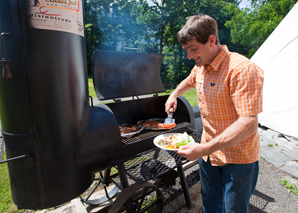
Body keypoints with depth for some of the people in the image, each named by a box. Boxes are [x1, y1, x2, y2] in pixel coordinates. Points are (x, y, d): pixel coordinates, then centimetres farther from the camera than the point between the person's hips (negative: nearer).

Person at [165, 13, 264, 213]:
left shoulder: (242, 69, -26)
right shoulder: (200, 67, 1)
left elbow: (248, 124, -31)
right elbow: (189, 82, 26)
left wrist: (205, 148, -35)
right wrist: (174, 95, 11)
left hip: (237, 158, -6)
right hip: (209, 152, 7)